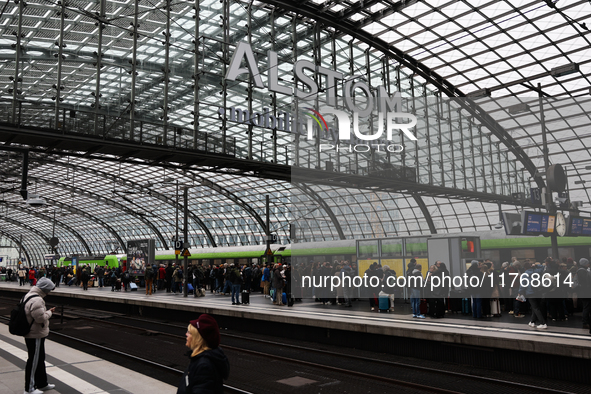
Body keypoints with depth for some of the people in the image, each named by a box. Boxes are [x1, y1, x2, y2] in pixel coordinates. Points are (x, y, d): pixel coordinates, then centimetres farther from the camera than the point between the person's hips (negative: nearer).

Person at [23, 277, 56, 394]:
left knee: (40, 359, 20)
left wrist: (47, 312, 11)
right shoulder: (37, 300, -25)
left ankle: (42, 384, 31)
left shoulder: (29, 295, 10)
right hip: (36, 336, -11)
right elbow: (41, 318, -27)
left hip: (32, 334, 11)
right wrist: (49, 312, -12)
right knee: (34, 361, 1)